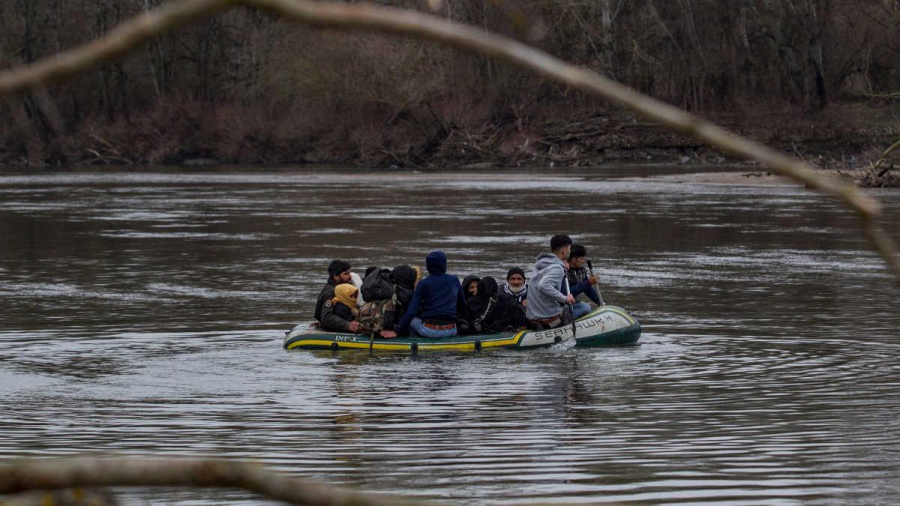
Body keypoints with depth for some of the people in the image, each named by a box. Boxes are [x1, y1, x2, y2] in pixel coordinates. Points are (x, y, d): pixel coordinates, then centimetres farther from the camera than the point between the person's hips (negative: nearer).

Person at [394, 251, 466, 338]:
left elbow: (412, 310, -8)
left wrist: (397, 330, -6)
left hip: (429, 331, -3)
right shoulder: (454, 280, 5)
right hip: (451, 331, 3)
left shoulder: (423, 284, -3)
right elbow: (462, 303, 12)